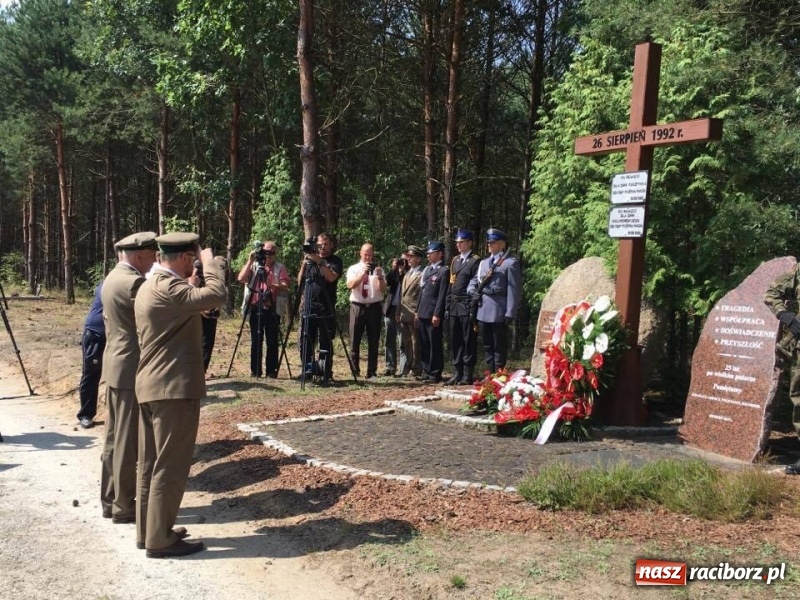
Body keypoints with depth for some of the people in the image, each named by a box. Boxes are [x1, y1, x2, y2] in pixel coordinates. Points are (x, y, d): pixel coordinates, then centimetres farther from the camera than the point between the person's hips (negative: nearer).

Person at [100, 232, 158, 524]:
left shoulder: (112, 278, 13)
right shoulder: (133, 282, -19)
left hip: (115, 366, 10)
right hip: (132, 370, -10)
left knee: (115, 438, 16)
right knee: (128, 441, -1)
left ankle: (110, 500, 26)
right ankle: (124, 505, 9)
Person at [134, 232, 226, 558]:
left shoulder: (149, 286, 15)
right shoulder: (167, 287, -18)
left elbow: (191, 303, 22)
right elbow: (215, 295, -27)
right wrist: (211, 262, -10)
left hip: (151, 386, 11)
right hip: (174, 388, -11)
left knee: (151, 463, 16)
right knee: (170, 466, -2)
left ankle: (148, 531, 26)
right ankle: (160, 540, 7)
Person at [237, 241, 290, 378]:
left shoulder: (280, 268, 5)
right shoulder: (254, 266, 9)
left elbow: (285, 287, -7)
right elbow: (241, 279, -6)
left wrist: (272, 285, -25)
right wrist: (250, 261, -12)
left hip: (273, 309, -1)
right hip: (255, 308, 1)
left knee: (272, 342, 0)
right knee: (256, 341, 4)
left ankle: (271, 371, 8)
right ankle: (255, 371, 11)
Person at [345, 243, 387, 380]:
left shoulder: (378, 269, 6)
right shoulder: (353, 269, 4)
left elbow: (383, 289, -5)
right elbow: (350, 285, -14)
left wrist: (379, 276, -22)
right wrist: (363, 274, -24)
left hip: (374, 307, 1)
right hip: (357, 307, -1)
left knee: (373, 342, 5)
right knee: (355, 340, 4)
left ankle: (372, 372, 13)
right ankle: (354, 370, 15)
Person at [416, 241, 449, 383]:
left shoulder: (444, 271, -7)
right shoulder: (427, 269, 18)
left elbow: (443, 295, -12)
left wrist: (437, 314, -17)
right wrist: (417, 311, 16)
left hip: (433, 314, -8)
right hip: (423, 313, 8)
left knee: (435, 345, -2)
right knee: (424, 345, 12)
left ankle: (435, 374, 5)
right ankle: (426, 371, 21)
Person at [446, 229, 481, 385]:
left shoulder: (475, 261, -6)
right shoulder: (455, 260, 16)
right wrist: (448, 306, 13)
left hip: (467, 306, -7)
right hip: (454, 306, 7)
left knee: (469, 341, 0)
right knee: (455, 340, 10)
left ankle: (468, 375, 5)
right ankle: (457, 373, 17)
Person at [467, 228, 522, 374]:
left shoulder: (510, 263, -4)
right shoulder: (483, 262, 18)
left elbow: (514, 290, -10)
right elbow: (474, 281, 26)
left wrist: (510, 313, -15)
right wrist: (472, 290, 2)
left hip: (499, 311, -7)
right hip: (483, 311, 7)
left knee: (499, 347, 1)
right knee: (487, 346, 12)